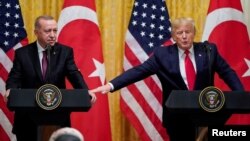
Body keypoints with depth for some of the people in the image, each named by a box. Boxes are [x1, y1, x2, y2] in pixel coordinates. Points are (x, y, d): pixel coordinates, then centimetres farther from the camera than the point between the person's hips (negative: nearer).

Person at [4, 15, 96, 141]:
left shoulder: (65, 52, 3)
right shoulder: (22, 53, 1)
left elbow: (74, 75, -7)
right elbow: (15, 78, -6)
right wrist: (10, 91, -29)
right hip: (28, 117, -1)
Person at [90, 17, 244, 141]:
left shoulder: (208, 50, 2)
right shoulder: (163, 54, -1)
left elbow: (227, 73, 4)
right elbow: (139, 71, -6)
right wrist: (111, 85, -17)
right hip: (177, 116, 0)